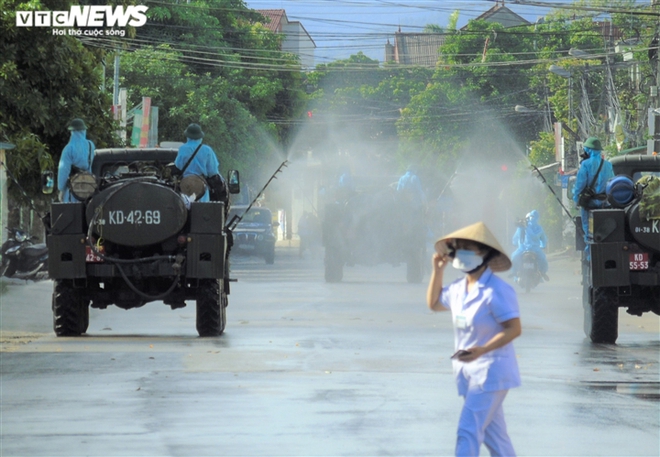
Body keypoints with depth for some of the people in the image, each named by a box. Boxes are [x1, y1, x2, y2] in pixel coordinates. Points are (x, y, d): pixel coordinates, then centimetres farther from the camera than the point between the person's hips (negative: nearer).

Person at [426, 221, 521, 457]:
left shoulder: (497, 291, -18)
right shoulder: (458, 288, 7)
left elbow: (513, 329, -21)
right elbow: (434, 303, 26)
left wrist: (482, 350, -31)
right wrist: (437, 271, 13)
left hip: (490, 371, -9)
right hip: (468, 372, 9)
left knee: (468, 432, -15)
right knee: (493, 433, 16)